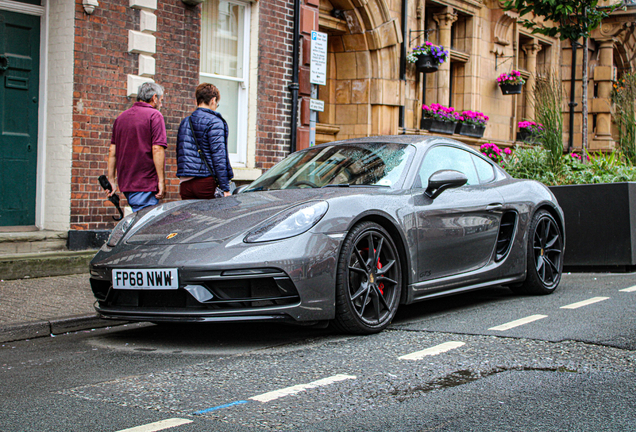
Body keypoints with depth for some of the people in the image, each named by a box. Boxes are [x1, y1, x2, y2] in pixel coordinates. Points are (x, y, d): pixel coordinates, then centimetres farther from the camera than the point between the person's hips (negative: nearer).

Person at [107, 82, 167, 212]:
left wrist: (111, 180, 17)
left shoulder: (121, 117, 15)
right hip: (146, 184, -7)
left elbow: (112, 150, 14)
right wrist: (161, 181, -14)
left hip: (125, 182, 7)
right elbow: (157, 149, -15)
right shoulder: (154, 115, -6)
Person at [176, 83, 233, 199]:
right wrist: (225, 188, -12)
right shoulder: (214, 122, -6)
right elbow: (218, 156, -12)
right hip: (206, 182, -6)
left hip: (185, 183, 6)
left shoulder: (184, 122, 15)